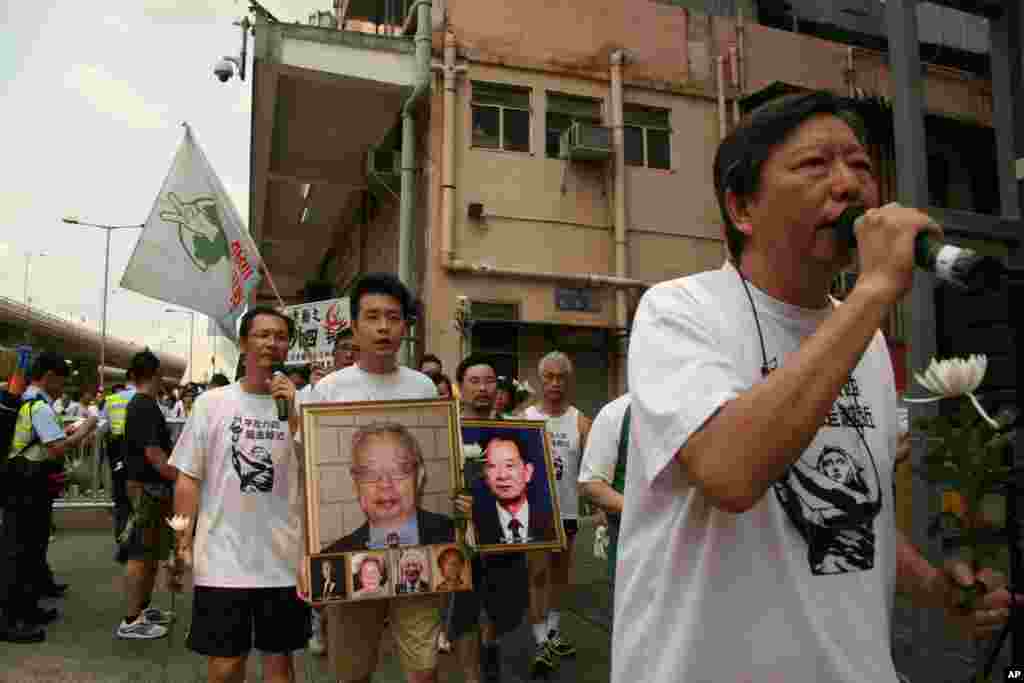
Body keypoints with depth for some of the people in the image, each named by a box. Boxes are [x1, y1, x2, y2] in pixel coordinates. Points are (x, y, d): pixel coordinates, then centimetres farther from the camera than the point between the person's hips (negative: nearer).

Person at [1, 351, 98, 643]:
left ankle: (25, 608, 28)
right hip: (28, 488, -10)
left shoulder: (24, 402, 12)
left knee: (30, 545, 17)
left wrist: (68, 432, 14)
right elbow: (59, 449, -24)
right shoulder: (40, 407, -18)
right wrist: (84, 431, -10)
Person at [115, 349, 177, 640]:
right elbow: (152, 452, -24)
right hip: (148, 487, -10)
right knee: (141, 554, -4)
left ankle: (144, 608, 28)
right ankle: (131, 621, 3)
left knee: (152, 552, 18)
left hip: (150, 485, 10)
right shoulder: (145, 406, -18)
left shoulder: (138, 404, 13)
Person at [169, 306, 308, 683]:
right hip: (222, 558, -1)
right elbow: (188, 478, 4)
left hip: (284, 559, 1)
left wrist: (294, 412, -16)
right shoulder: (212, 403, 1)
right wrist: (182, 541, -1)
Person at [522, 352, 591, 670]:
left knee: (560, 573, 17)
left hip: (567, 510, 2)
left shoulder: (580, 421, -3)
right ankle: (541, 641, 9)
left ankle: (554, 631, 34)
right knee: (538, 574, 0)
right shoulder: (524, 418, -4)